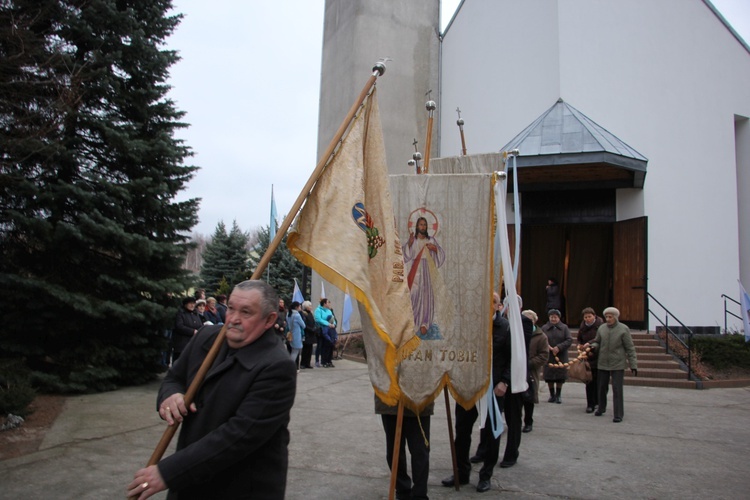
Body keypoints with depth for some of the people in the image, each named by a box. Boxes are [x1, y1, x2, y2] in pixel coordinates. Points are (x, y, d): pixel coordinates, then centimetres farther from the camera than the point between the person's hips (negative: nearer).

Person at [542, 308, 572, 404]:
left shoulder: (564, 327, 3)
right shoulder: (544, 328, 3)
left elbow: (569, 340, -5)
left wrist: (559, 347, -17)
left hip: (561, 356, 0)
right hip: (549, 356, 0)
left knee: (560, 377, 2)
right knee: (549, 376, 3)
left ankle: (558, 395, 18)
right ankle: (552, 395, 18)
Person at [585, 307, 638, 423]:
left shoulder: (623, 329, -6)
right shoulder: (602, 328, 4)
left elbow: (630, 348, -4)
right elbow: (597, 342, 16)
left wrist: (633, 364, -7)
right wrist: (593, 346, -8)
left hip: (618, 364, -4)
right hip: (603, 363, 4)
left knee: (617, 389, -5)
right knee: (602, 387, 13)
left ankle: (618, 415, 3)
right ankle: (601, 408, 32)